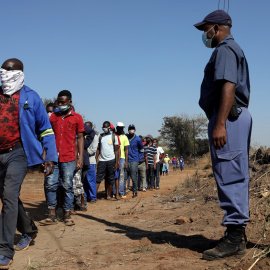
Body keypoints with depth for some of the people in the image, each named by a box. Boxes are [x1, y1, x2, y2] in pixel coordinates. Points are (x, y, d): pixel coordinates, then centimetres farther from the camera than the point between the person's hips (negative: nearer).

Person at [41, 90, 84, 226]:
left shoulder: (77, 118, 5)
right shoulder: (53, 117, 12)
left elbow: (80, 138, 4)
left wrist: (80, 157, -3)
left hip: (69, 158, -3)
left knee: (68, 186, 1)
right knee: (50, 184, 0)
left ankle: (67, 215, 10)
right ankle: (52, 215, 10)